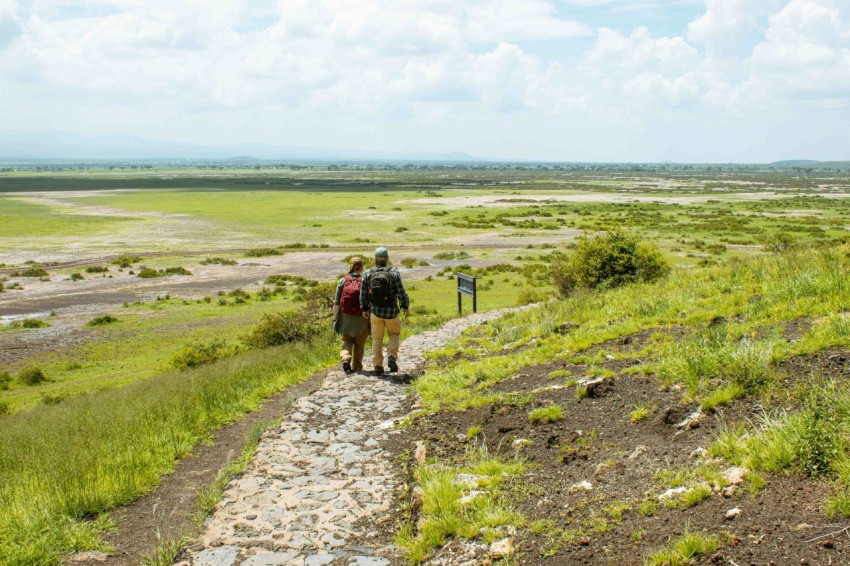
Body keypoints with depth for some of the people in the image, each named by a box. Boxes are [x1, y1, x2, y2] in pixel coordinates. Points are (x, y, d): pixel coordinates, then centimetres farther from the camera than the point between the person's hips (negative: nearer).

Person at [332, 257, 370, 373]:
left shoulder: (342, 281, -2)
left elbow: (336, 302, -2)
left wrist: (335, 318, 3)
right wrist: (371, 320, 1)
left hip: (346, 317, 1)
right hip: (361, 319, -1)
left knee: (347, 341, 15)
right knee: (359, 344, 13)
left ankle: (345, 358, -11)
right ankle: (356, 367, 16)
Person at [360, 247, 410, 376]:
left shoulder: (368, 273, -4)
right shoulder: (394, 273, -10)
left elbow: (363, 294, 1)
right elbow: (401, 292, -9)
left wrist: (365, 309, 13)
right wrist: (406, 306, 5)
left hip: (375, 311, 1)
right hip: (392, 311, -1)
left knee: (377, 339, 14)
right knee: (394, 334, 20)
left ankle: (378, 365, 13)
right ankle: (392, 357, 0)